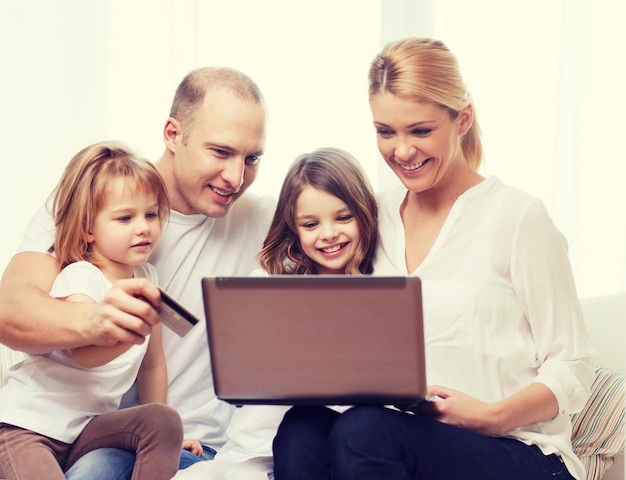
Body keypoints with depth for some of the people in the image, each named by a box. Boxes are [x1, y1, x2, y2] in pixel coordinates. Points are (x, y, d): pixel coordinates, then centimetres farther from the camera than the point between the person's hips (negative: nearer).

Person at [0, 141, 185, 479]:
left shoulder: (146, 277, 5)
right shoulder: (78, 278, -17)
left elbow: (152, 363, 13)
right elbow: (84, 352, -35)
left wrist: (155, 427, 8)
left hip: (91, 427, 6)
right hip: (29, 424, -6)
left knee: (164, 421, -19)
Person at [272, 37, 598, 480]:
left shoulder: (517, 216, -2)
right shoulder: (376, 216, 13)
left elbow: (571, 370, -2)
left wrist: (493, 416, -19)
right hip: (403, 435, 5)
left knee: (362, 431, -34)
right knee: (302, 430, -29)